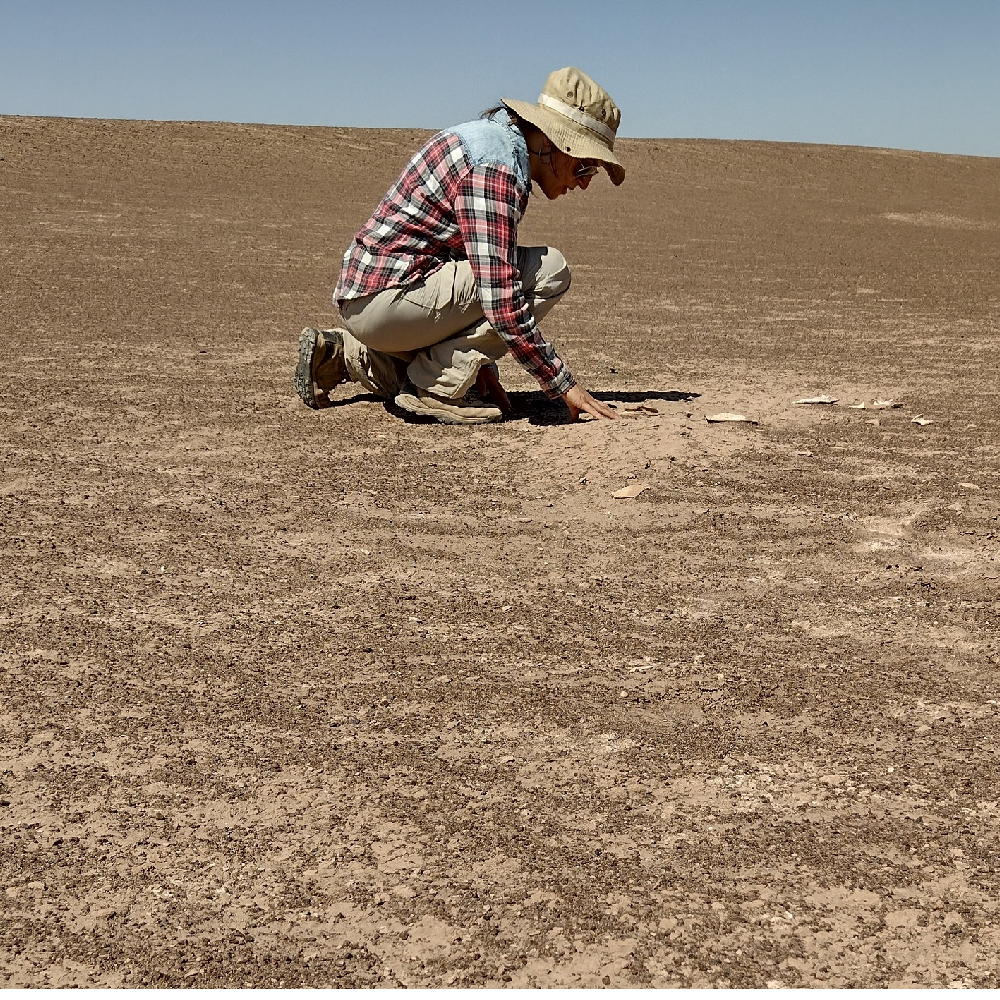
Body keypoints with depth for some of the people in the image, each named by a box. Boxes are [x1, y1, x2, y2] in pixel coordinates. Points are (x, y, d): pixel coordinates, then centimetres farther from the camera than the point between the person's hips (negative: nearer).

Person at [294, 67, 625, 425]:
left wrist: (482, 364, 16)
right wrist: (564, 386, -19)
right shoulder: (496, 167, -19)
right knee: (549, 269, -16)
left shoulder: (494, 136, 12)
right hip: (387, 298, -10)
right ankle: (438, 386, -11)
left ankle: (342, 355, 22)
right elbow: (502, 306, -25)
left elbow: (484, 277, 18)